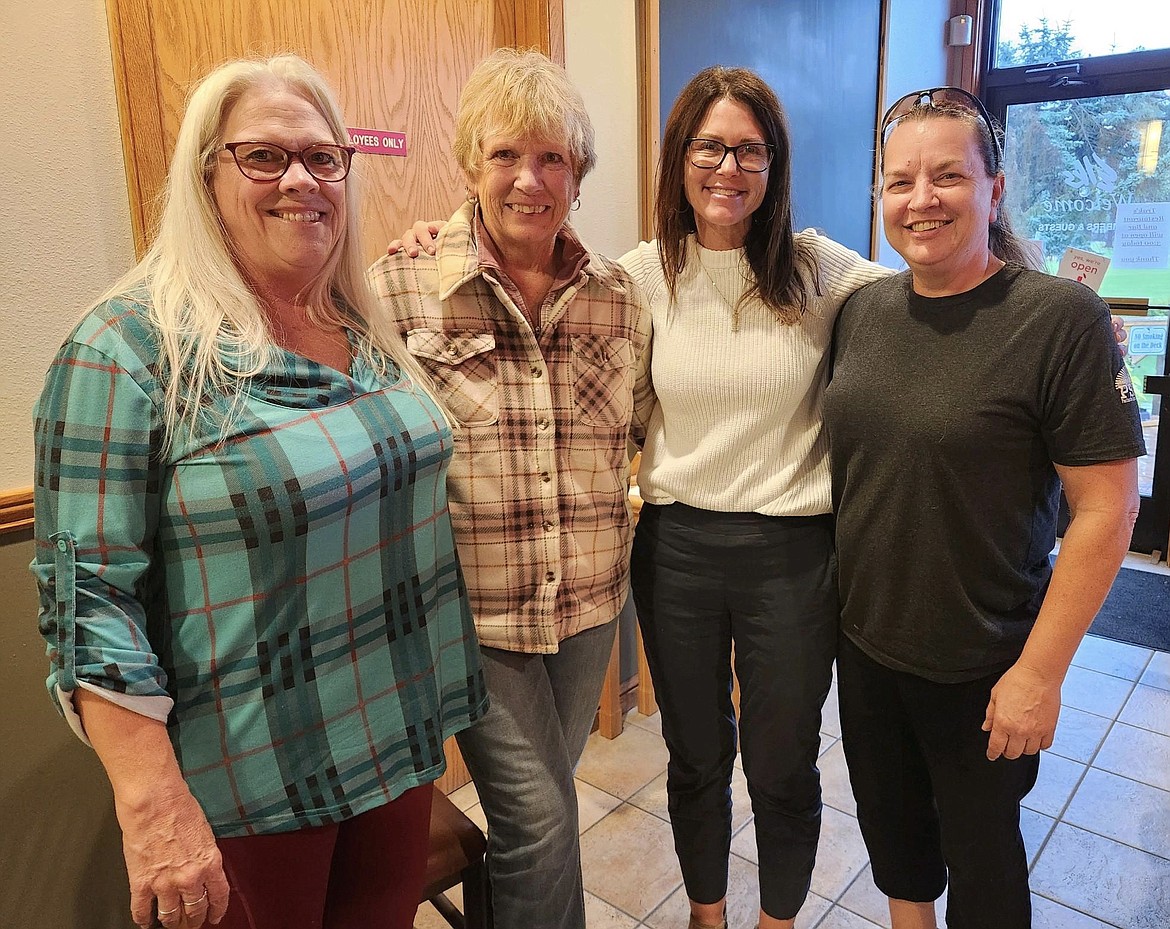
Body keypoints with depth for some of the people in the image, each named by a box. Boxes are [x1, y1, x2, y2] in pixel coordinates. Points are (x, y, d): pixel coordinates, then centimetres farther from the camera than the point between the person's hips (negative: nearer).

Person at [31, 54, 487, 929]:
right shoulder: (127, 349, -16)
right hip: (246, 788, -5)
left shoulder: (370, 331, 3)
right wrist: (156, 807, -20)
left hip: (399, 738, 6)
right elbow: (90, 594, -18)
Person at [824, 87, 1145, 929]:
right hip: (864, 645, 5)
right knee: (889, 824, 24)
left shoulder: (1062, 318, -16)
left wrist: (1040, 671, -15)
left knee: (979, 851, 18)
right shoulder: (863, 310, -1)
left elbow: (1107, 509, -16)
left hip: (982, 668, -4)